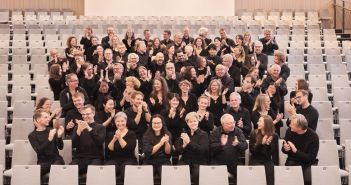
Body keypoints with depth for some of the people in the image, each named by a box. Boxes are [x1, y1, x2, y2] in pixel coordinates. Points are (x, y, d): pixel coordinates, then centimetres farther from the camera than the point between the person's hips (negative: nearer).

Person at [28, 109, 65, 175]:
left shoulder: (52, 130, 8)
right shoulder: (32, 135, 2)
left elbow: (60, 147, 1)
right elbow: (38, 151, -14)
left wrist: (59, 136, -18)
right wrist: (49, 139, -26)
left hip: (56, 159, 1)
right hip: (43, 162, -1)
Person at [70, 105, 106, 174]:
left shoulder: (100, 127, 9)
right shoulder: (77, 127, 15)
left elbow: (100, 142, -11)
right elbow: (74, 145, 1)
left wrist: (89, 129, -21)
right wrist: (79, 131, -16)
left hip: (95, 158, -2)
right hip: (80, 158, 2)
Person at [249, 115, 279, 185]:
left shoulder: (274, 136, 2)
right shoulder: (254, 133, 0)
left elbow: (275, 152, 6)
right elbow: (252, 150, -6)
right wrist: (261, 143, -19)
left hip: (267, 160, 1)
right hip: (255, 160, -1)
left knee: (271, 171, -28)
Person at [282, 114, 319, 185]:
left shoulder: (313, 136, -15)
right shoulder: (289, 131, -6)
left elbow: (311, 158, -18)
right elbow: (284, 150, 8)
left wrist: (296, 151, -29)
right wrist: (285, 148, -18)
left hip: (308, 163, -2)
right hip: (293, 161, 2)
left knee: (309, 179, -29)